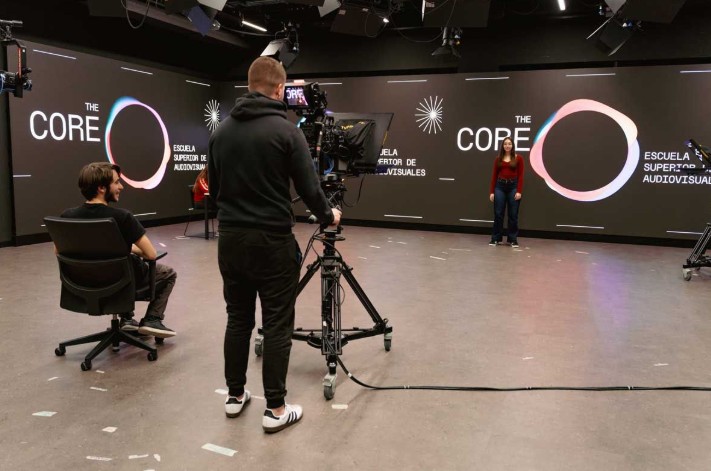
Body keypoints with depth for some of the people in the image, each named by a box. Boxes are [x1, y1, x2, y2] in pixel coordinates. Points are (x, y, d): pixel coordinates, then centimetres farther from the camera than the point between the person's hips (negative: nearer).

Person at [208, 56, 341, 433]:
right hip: (272, 240, -5)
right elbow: (308, 187, -10)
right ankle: (275, 409, 9)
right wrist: (328, 216, 9)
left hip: (230, 238, 6)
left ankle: (235, 395, 26)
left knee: (238, 318, 15)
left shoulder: (221, 130, 7)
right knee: (277, 325, 2)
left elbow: (213, 187, 15)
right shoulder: (285, 130, -11)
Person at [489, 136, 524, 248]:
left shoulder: (518, 158, 1)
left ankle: (513, 239, 11)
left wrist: (519, 191, -11)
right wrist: (491, 191, 2)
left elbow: (520, 176, -2)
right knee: (498, 213, 3)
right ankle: (496, 238, 12)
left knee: (513, 214, 3)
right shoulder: (498, 159, 7)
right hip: (500, 186, 2)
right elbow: (494, 175, 7)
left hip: (513, 186, -2)